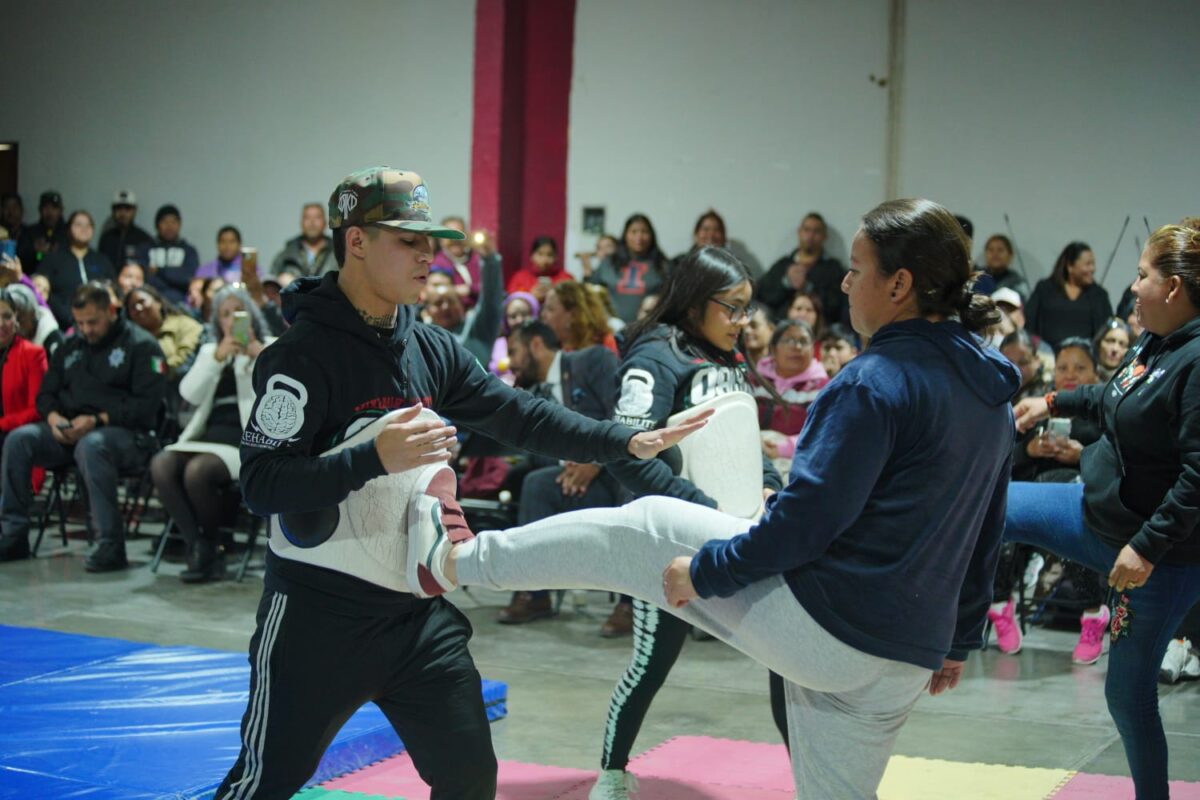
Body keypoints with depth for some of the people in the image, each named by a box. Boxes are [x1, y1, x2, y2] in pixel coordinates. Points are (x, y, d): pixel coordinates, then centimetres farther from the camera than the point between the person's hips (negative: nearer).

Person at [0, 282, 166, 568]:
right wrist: (53, 417, -5)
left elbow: (146, 405, -11)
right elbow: (46, 393, 19)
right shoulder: (71, 346, 19)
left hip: (127, 434, -6)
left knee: (91, 445, -39)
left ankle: (110, 545, -37)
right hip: (69, 431, 6)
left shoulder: (141, 345, -1)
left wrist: (97, 420, -20)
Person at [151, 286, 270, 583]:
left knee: (197, 470, -32)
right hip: (209, 434, 5)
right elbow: (190, 393, 7)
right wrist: (218, 357, -7)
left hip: (247, 439, -5)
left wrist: (256, 351, -15)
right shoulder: (210, 350, 25)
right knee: (161, 465, -25)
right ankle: (199, 547, -21)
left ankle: (211, 545, -10)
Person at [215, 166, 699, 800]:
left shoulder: (432, 349, 6)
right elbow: (261, 485, -21)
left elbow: (518, 417, 8)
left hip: (420, 609, 6)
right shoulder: (305, 353, -16)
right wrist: (375, 457, -30)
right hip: (317, 613, -6)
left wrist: (629, 441, 1)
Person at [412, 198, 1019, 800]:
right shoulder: (991, 390, 10)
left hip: (819, 625, -8)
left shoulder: (878, 382, -17)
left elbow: (808, 516, -20)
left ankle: (451, 561, 17)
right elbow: (985, 536, 18)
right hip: (909, 657, 8)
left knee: (645, 527, 5)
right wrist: (957, 641, 27)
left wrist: (706, 570, -7)